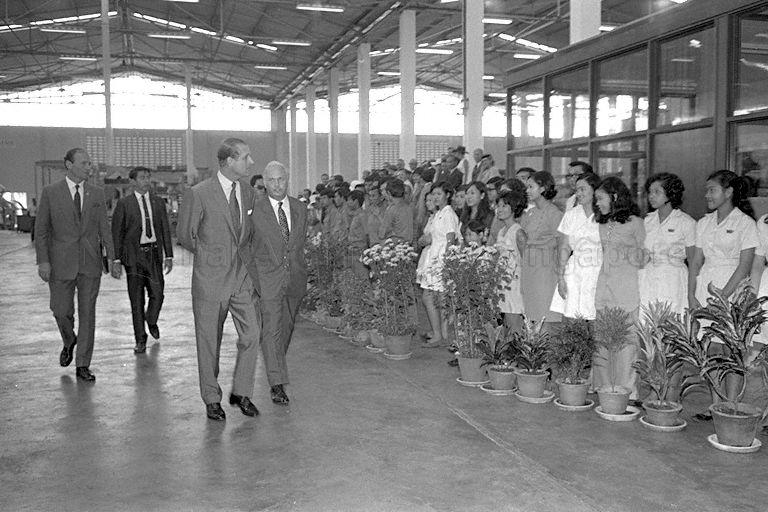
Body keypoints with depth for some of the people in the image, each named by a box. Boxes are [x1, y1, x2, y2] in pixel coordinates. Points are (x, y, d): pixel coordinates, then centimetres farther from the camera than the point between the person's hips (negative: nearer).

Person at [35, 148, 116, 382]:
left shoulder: (97, 193, 6)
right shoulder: (50, 192, -1)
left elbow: (104, 228, 7)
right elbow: (41, 229, 0)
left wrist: (111, 257, -1)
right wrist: (42, 261, -8)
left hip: (90, 262, 1)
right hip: (61, 263, -1)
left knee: (87, 313, 2)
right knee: (61, 310, 2)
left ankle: (82, 365, 11)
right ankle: (69, 341, 36)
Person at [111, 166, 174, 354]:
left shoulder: (158, 203, 10)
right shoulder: (124, 204, 1)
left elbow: (165, 230, 11)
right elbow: (117, 232, 1)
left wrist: (169, 255, 6)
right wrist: (116, 259, -5)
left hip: (154, 253, 2)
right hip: (134, 254, -2)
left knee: (157, 293, -4)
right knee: (136, 299, 1)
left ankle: (151, 321, 29)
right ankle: (140, 340, 10)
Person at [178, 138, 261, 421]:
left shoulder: (248, 192, 7)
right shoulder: (198, 194, -10)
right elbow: (185, 235, 1)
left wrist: (240, 256, 12)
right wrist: (211, 257, 4)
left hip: (243, 275, 4)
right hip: (211, 279, -4)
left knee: (252, 334, -1)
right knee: (209, 342, 6)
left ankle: (241, 392, 18)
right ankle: (212, 399, 21)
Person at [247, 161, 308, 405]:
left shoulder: (300, 209, 6)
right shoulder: (256, 211, -6)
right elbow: (249, 246, 1)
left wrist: (289, 258, 9)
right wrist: (253, 273, -1)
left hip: (295, 277, 4)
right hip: (268, 277, -4)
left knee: (286, 326, 15)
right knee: (272, 328, -10)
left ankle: (276, 364, 39)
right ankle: (277, 383, -10)